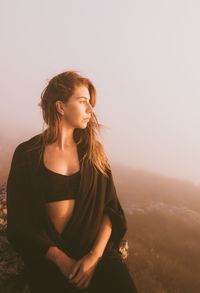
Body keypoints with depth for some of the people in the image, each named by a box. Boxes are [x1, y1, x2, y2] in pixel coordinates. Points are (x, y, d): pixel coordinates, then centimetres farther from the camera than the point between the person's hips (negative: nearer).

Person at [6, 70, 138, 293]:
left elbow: (110, 209, 4)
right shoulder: (27, 154, -1)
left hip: (95, 248, 1)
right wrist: (61, 259, -10)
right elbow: (19, 222, -1)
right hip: (49, 256, -1)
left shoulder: (93, 150, 7)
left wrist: (95, 255, -11)